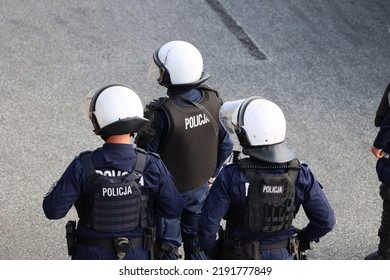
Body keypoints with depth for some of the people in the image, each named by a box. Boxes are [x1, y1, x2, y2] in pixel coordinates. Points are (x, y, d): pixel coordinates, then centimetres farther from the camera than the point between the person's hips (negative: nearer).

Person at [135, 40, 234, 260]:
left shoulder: (160, 114, -31)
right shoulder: (213, 101, -14)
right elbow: (226, 145, -1)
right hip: (200, 188, 5)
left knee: (166, 246, 12)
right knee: (197, 241, 22)